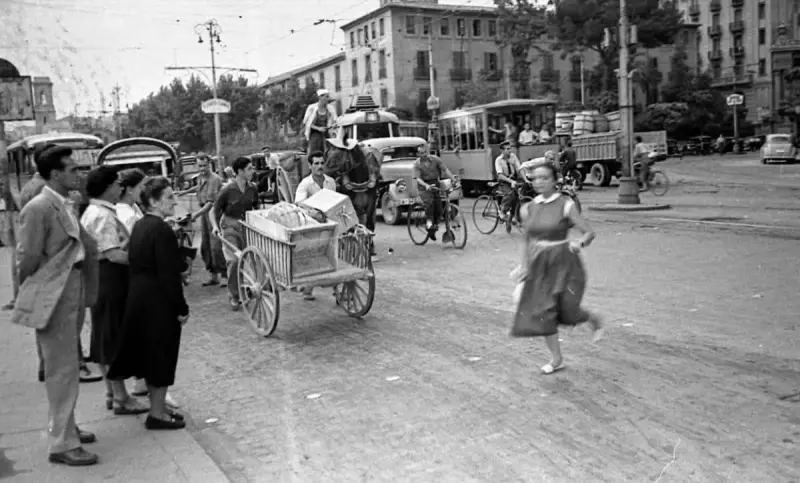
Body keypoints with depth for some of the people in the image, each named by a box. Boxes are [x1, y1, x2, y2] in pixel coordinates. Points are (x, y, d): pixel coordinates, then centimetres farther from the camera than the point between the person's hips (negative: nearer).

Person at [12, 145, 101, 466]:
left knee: (69, 366, 18)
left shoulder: (67, 206, 9)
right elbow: (28, 258, -15)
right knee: (62, 369, -2)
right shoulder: (39, 208, -16)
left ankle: (64, 427, 32)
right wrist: (29, 291, 0)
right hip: (53, 300, -8)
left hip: (73, 295, 8)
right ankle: (62, 444, 7)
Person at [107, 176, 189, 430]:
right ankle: (157, 413, 12)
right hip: (159, 302, -10)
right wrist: (182, 308, -14)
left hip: (139, 298, 10)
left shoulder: (139, 226, 10)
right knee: (162, 355, 2)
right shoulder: (161, 230, -19)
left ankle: (157, 406, 30)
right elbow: (169, 275, -21)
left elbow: (136, 264, 14)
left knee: (150, 353, 18)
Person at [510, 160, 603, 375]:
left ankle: (595, 320, 27)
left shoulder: (565, 205, -9)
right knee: (542, 311, 0)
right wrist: (525, 266, 11)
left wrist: (579, 242, -32)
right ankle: (557, 359, 15)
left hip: (563, 263, -4)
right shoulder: (531, 207, 5)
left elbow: (589, 232, -12)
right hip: (540, 265, 5)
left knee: (567, 312, -8)